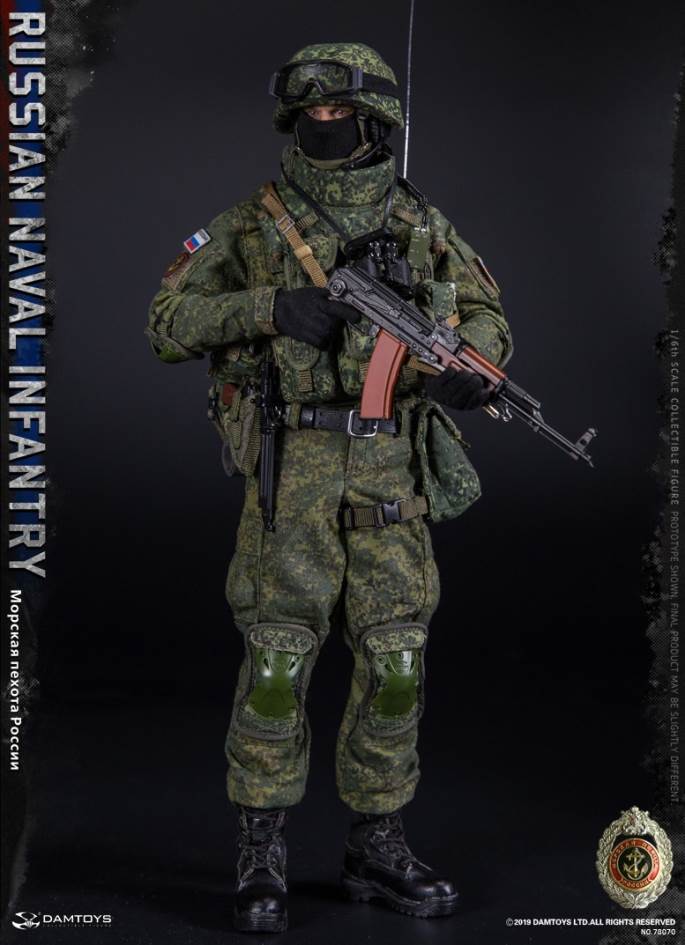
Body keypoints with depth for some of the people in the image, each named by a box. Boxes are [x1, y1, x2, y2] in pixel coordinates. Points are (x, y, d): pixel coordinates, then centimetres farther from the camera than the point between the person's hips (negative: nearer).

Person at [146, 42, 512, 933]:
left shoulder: (420, 224, 8)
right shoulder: (253, 226, -1)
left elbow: (487, 316, 13)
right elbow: (168, 325, -5)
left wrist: (472, 364, -11)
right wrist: (270, 307, -21)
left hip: (388, 473, 3)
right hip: (292, 466, -3)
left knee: (394, 662, 5)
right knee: (278, 658, -4)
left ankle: (378, 849, 19)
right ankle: (261, 859, 7)